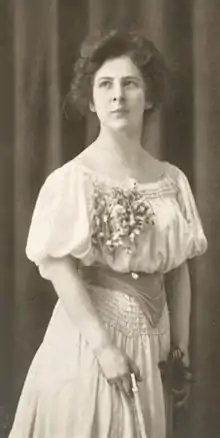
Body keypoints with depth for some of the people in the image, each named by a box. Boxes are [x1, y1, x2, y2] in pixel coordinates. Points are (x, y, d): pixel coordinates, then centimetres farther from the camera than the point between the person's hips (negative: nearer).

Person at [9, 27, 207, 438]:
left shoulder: (172, 180, 2)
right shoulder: (72, 179, -11)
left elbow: (178, 268, 5)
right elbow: (58, 265, -16)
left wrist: (180, 346, 4)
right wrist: (103, 344, -18)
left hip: (151, 338, 4)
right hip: (88, 333, -4)